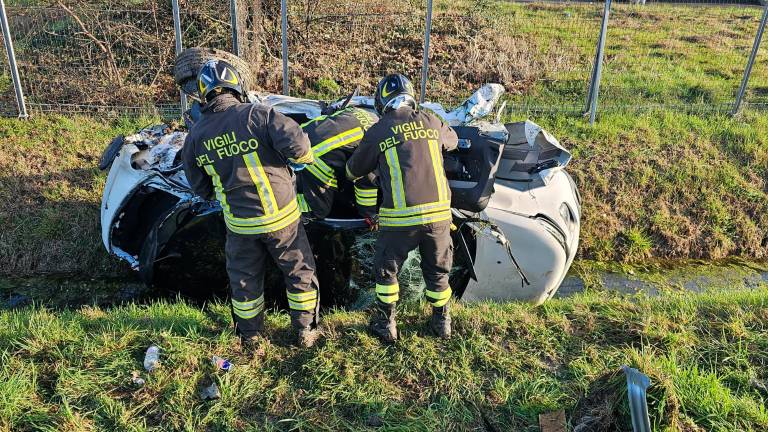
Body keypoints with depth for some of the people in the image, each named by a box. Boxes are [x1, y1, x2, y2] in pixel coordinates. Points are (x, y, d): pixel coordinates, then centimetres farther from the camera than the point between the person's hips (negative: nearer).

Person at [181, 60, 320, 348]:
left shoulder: (196, 135, 1)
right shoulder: (257, 114, -14)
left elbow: (201, 188, 9)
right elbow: (296, 143, -26)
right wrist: (304, 157, -3)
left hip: (239, 222, 3)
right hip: (280, 215, -3)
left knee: (244, 279, 21)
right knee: (299, 273, 15)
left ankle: (249, 335, 35)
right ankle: (305, 331, 25)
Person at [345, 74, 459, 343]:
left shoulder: (378, 132, -1)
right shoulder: (431, 122, 6)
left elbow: (353, 171, 11)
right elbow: (452, 141, 28)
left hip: (400, 216, -3)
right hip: (439, 212, 3)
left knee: (386, 270, 18)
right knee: (437, 270, 22)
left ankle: (386, 324, 27)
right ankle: (442, 321, 34)